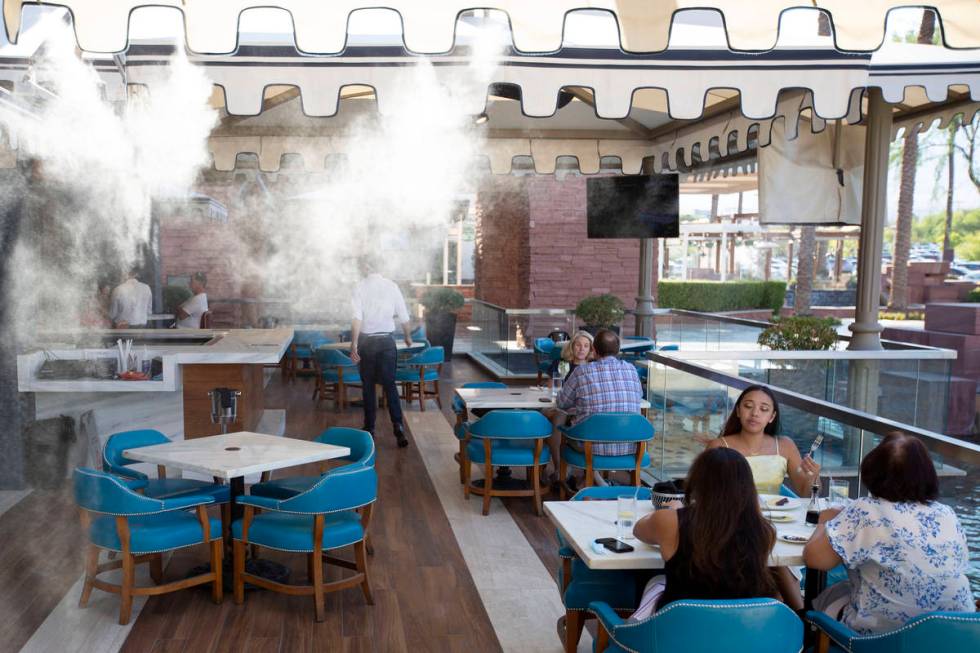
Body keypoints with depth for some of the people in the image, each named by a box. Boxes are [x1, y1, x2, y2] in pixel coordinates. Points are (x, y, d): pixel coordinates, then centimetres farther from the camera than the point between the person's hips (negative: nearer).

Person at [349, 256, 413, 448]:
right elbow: (404, 318, 2)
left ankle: (369, 428, 17)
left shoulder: (360, 287, -6)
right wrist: (408, 338, 19)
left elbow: (357, 319, -16)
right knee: (390, 385, 4)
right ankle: (398, 426, -9)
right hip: (387, 340, 1)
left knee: (368, 386, 11)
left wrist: (354, 345, -15)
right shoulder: (391, 286, 0)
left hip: (366, 341, -1)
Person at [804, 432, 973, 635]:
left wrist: (826, 522, 4)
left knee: (827, 597, 24)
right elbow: (961, 566, 15)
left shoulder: (865, 512, -16)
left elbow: (814, 558, -17)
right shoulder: (948, 516, -1)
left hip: (882, 636, -5)